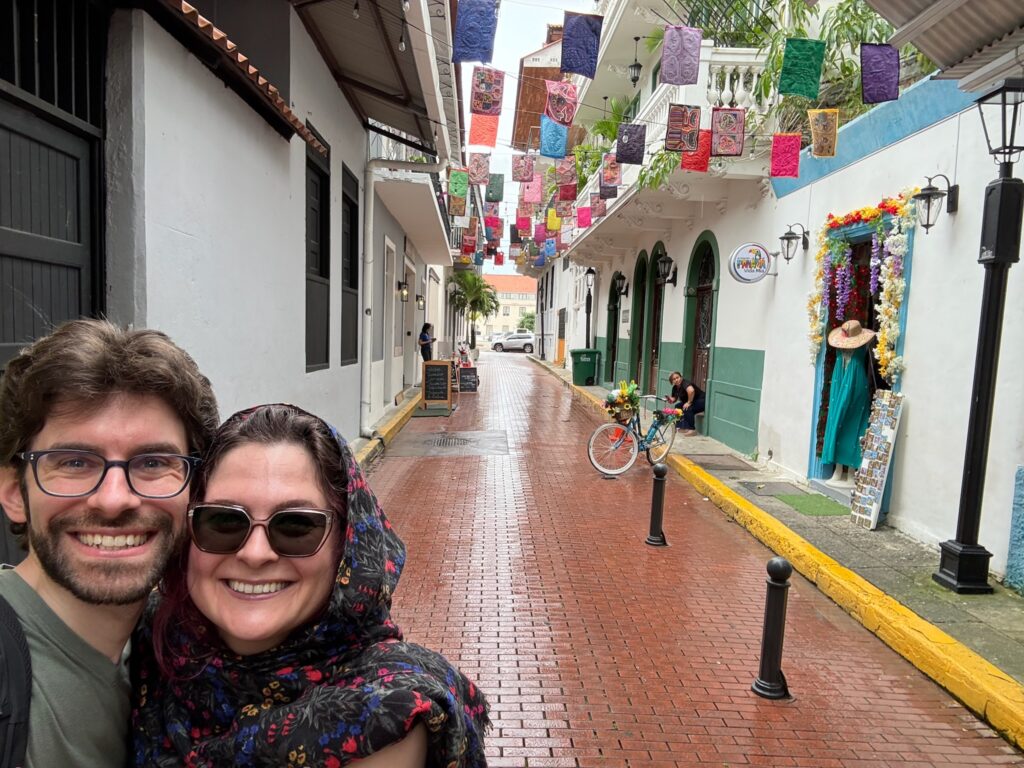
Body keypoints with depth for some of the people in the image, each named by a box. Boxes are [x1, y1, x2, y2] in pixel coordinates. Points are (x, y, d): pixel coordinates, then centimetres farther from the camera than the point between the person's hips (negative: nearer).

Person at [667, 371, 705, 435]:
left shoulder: (685, 383, -25)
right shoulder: (675, 388, 2)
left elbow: (691, 390, -46)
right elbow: (674, 399, 11)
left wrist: (689, 402, -34)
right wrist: (671, 399, -13)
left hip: (701, 401, -9)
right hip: (692, 403, 9)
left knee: (688, 409, -29)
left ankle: (692, 430, -20)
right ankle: (681, 426, 7)